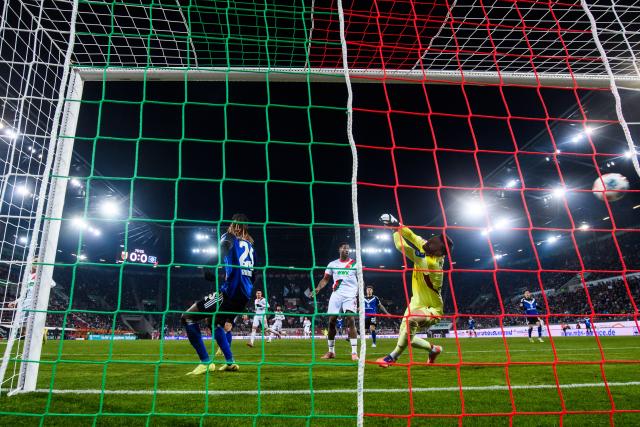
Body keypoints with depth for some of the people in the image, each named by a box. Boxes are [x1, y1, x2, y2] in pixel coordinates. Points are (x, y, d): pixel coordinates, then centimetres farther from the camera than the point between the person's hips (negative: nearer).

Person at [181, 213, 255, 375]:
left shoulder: (229, 238, 5)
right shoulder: (250, 246, 22)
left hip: (230, 291, -8)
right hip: (245, 295, 8)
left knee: (187, 317, -1)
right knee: (216, 321, 30)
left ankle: (206, 362, -8)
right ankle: (230, 362, 24)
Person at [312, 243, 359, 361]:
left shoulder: (355, 264, 6)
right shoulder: (332, 264, 11)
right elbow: (325, 279, 11)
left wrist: (359, 295, -9)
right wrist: (317, 288, -7)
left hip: (350, 295, -2)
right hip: (336, 295, 3)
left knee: (351, 321, -16)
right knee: (331, 321, 2)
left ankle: (354, 352, -13)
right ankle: (331, 351, 16)